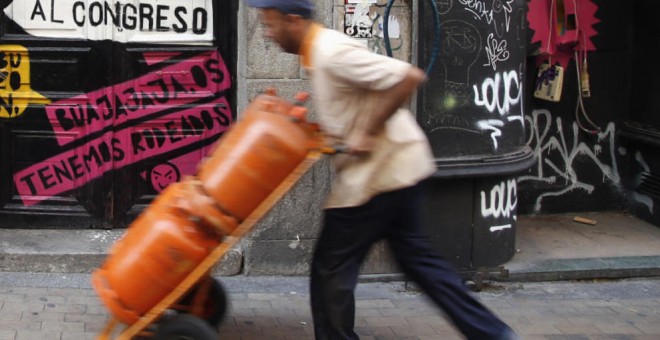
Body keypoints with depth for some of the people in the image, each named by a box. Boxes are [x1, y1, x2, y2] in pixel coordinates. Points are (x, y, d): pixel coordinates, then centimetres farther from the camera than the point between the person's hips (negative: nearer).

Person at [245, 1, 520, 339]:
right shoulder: (319, 51, 10)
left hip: (379, 170, -10)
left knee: (331, 266, 2)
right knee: (415, 254, 16)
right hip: (396, 165, 10)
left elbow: (410, 77, -27)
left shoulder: (332, 53, -21)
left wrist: (369, 133, -22)